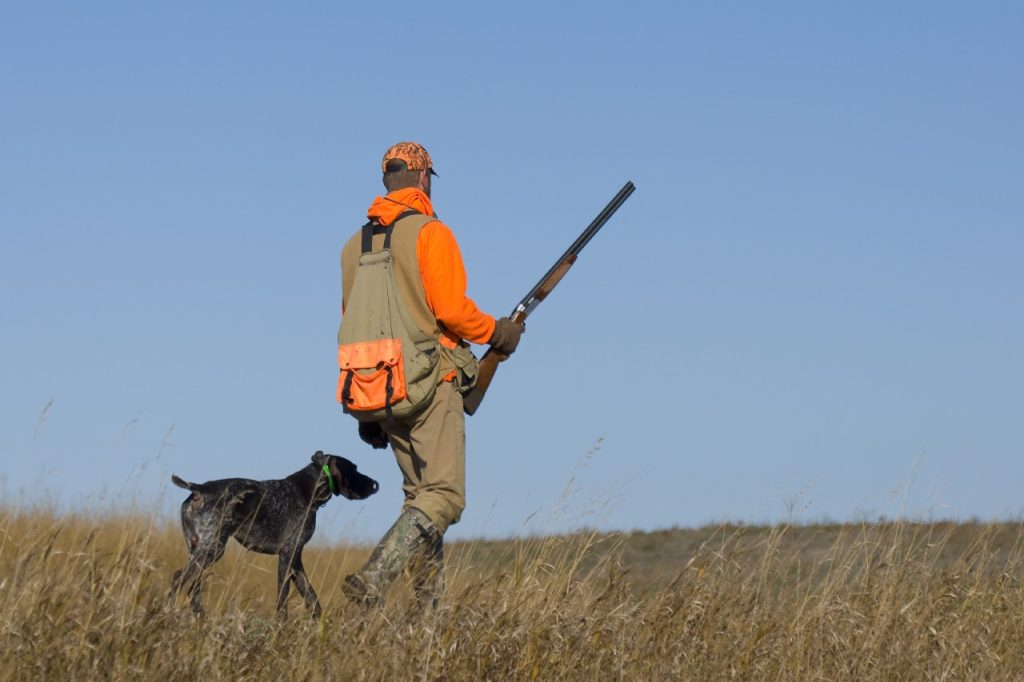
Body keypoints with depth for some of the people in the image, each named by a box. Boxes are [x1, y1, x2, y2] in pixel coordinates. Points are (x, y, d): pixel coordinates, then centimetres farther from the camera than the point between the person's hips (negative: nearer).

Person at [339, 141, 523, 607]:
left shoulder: (355, 245, 14)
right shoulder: (429, 233, -7)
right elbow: (451, 310, -16)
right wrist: (497, 331, 3)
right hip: (430, 383, -7)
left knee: (420, 494, 14)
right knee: (443, 497, -9)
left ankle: (430, 602, 10)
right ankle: (374, 577, -26)